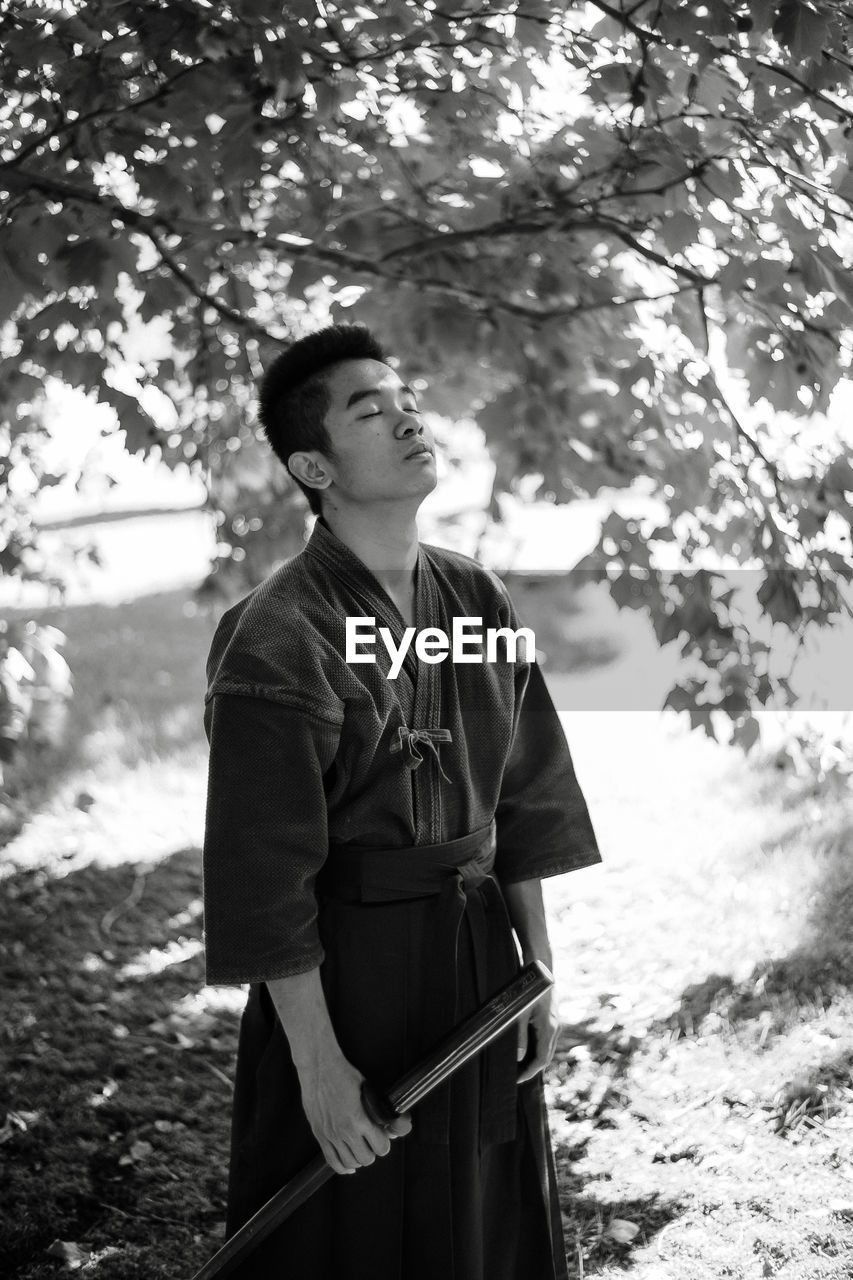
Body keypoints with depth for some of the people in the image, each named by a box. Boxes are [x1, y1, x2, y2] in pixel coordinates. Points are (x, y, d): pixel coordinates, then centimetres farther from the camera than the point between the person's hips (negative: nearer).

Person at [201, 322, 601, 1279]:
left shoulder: (479, 602, 3)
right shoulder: (275, 641, -17)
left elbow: (522, 803, 8)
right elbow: (266, 874, -16)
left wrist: (539, 972, 7)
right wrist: (318, 1065, -14)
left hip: (482, 956, 6)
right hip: (345, 973, -6)